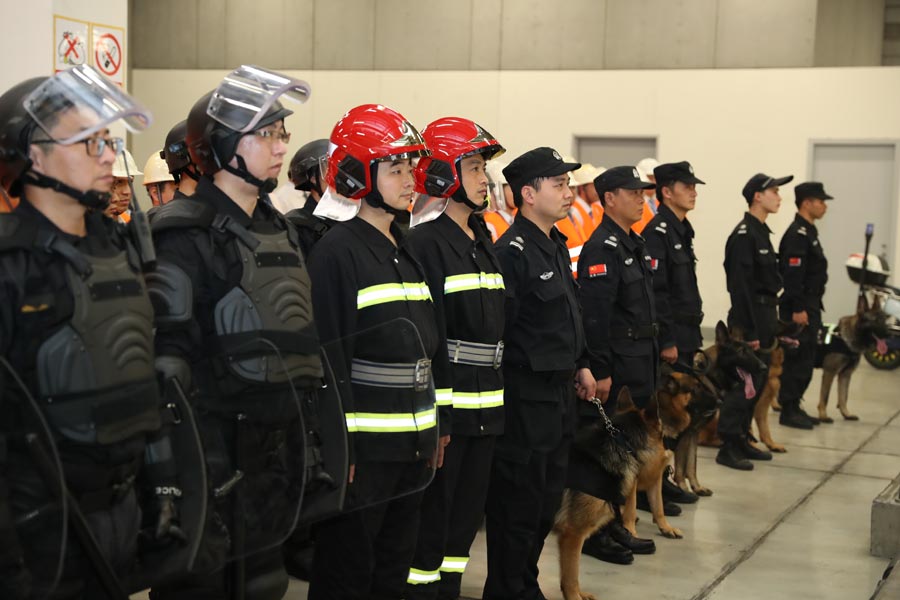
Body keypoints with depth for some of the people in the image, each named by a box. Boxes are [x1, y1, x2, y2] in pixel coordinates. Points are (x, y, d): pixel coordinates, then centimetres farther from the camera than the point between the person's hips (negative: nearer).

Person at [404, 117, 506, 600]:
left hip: (485, 404, 8)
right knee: (433, 511, 0)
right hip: (445, 401, -8)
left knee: (467, 511, 14)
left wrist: (498, 394, 17)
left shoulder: (483, 243, 15)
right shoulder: (425, 242, -12)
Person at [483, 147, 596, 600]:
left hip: (560, 392, 9)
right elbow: (495, 329, -21)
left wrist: (580, 365, 21)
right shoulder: (511, 252, -18)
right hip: (526, 396, -9)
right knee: (518, 504, 1)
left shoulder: (556, 245, 12)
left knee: (548, 499, 18)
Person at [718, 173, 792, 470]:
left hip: (765, 317, 10)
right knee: (743, 384, -7)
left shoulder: (761, 232, 15)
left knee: (756, 383, 14)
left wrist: (770, 326, 18)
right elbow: (740, 287, -20)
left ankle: (741, 440, 23)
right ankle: (728, 447, -1)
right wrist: (748, 332, -21)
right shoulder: (743, 236, -16)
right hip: (750, 319, -10)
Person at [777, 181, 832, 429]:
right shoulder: (797, 234, -16)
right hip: (799, 309, -10)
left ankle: (794, 407, 21)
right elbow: (792, 274, -22)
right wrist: (798, 309, -24)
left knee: (805, 360, 13)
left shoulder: (808, 232, 16)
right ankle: (788, 411, -1)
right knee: (798, 360, -7)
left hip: (809, 307, 10)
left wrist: (813, 308, 20)